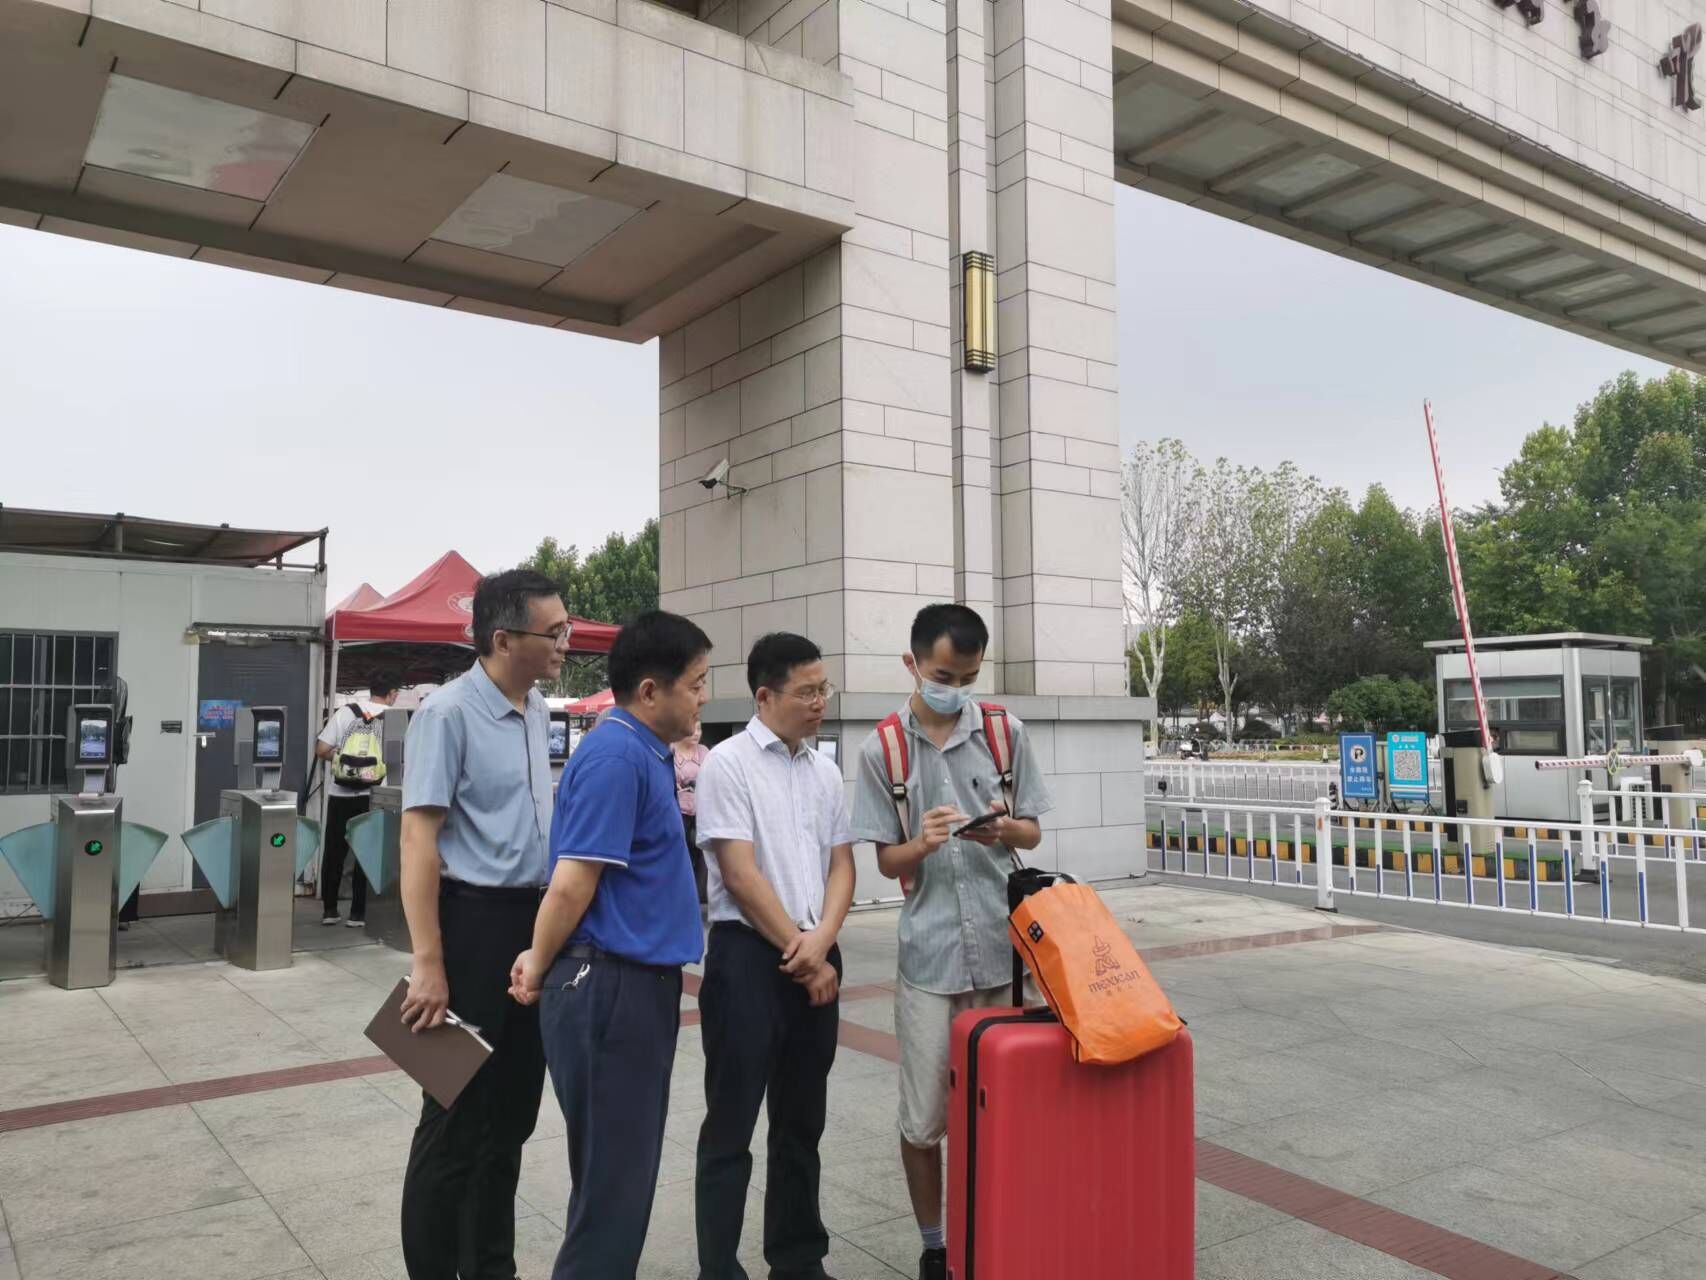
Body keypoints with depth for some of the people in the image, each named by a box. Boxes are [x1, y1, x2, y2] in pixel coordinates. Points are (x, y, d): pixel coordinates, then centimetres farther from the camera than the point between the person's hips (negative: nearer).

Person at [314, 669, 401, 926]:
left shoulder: (346, 711, 0)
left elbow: (321, 750, -3)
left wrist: (340, 759, 15)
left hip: (341, 794, 2)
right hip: (372, 797, -2)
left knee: (334, 852, 13)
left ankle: (330, 910, 19)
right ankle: (358, 913, 10)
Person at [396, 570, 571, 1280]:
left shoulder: (538, 712, 8)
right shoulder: (449, 714, -15)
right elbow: (419, 837, -18)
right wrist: (428, 963, -22)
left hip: (535, 919, 8)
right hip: (474, 920, -7)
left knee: (513, 1112, 18)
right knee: (456, 1118, 6)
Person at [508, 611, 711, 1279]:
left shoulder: (645, 754, 12)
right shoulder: (615, 757, -19)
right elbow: (572, 884, -20)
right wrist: (538, 972, -8)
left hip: (636, 982, 10)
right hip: (610, 986, -9)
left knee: (626, 1166, 19)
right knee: (611, 1173, 2)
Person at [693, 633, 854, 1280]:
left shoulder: (826, 772, 10)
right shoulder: (727, 764, -9)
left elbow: (841, 864, 9)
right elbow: (740, 874, -13)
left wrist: (820, 942, -8)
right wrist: (799, 953, -10)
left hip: (816, 959, 6)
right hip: (748, 954, -6)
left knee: (802, 1124, 16)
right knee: (731, 1127, 3)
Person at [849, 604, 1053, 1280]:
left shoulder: (1006, 733, 2)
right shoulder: (881, 749, -2)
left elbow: (1033, 833, 8)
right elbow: (886, 860, 1)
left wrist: (1005, 828, -15)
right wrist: (923, 843, -21)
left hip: (1005, 946, 1)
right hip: (928, 954, -1)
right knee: (924, 1118, 7)